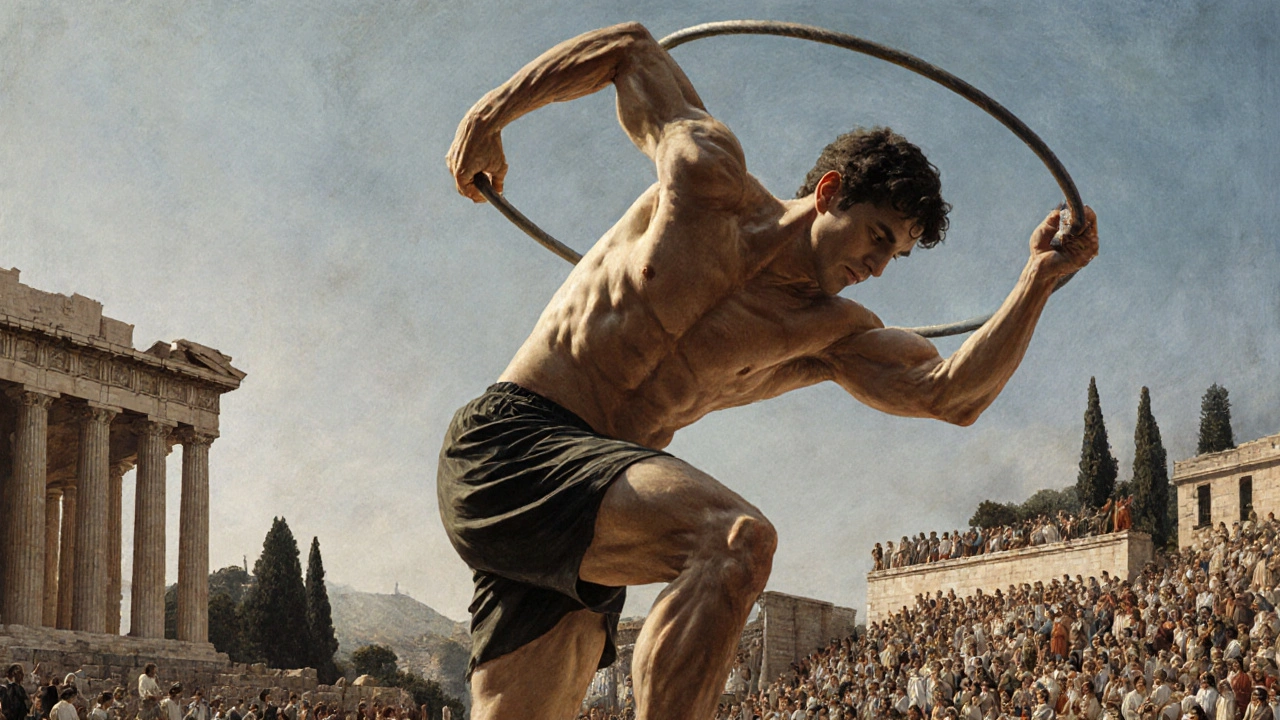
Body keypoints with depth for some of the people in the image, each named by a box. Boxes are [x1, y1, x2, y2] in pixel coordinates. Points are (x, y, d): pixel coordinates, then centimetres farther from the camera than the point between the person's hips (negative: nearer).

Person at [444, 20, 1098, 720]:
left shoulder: (827, 335, 12)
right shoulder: (708, 177, 1)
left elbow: (953, 394, 0)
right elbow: (630, 46, 14)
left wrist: (1038, 280, -8)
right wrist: (487, 116, 9)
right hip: (507, 444, -6)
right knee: (737, 539, -28)